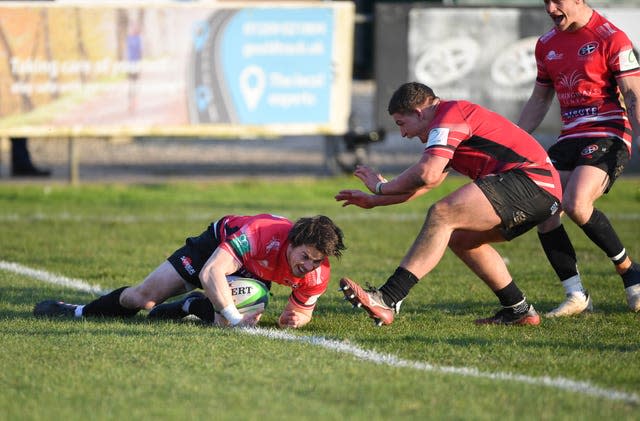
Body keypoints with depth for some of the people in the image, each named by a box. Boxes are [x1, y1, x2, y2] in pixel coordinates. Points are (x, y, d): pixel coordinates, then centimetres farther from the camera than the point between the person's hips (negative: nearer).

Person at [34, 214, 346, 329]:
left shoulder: (317, 274, -28)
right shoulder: (262, 233, -45)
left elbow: (304, 307, -6)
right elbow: (210, 274, -48)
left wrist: (296, 316, -30)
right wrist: (235, 318, -52)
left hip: (254, 276, 4)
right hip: (218, 245, -4)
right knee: (142, 298, -3)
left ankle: (188, 308, 15)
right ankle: (81, 312, 22)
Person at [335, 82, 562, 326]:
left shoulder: (449, 116, -5)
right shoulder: (454, 119, 27)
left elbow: (427, 174, -19)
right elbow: (428, 182, 35)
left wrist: (381, 187, -4)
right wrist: (373, 201, 35)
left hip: (528, 180, -11)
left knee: (441, 216, -19)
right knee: (459, 238, 20)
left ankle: (386, 300, -30)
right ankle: (518, 310, 21)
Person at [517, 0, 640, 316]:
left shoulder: (610, 38, -7)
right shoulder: (546, 45, 13)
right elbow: (539, 101, 23)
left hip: (607, 135, -7)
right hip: (570, 138, 7)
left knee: (576, 204, -27)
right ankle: (576, 297, -1)